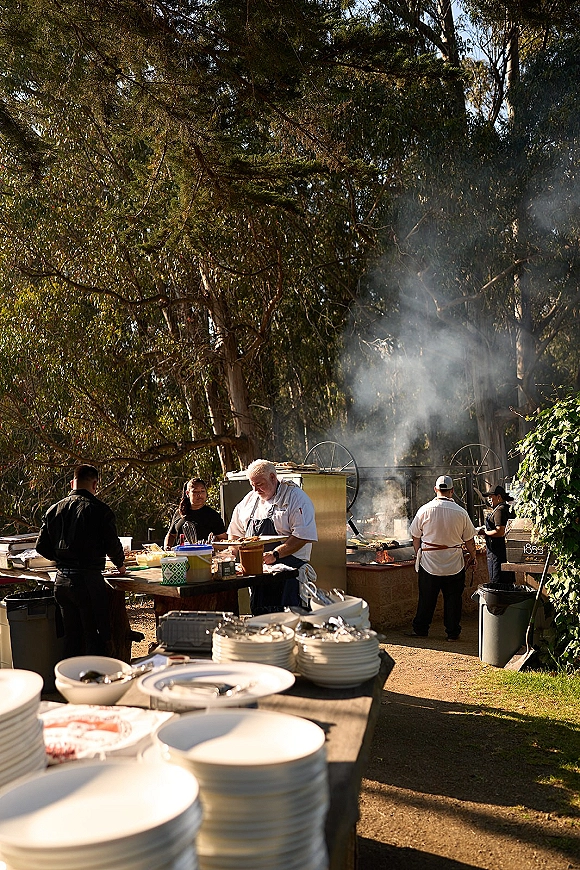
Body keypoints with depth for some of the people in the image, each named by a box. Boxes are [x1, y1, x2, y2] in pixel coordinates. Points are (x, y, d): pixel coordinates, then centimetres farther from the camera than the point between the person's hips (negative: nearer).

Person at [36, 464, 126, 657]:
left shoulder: (54, 509, 8)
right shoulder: (99, 509, -8)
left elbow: (41, 547, 10)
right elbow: (112, 545, -7)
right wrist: (120, 564, 13)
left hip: (62, 580, 6)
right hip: (88, 579, -6)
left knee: (71, 636, 15)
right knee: (97, 637, 2)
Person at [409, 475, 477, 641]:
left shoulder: (424, 510, -7)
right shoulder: (461, 512, -7)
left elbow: (415, 537, 3)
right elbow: (469, 540, 2)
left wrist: (419, 554, 18)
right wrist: (473, 557, 19)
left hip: (429, 563, 0)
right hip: (454, 565, 0)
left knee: (426, 598, 10)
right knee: (453, 598, 9)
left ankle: (420, 629, 19)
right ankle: (453, 632, 14)